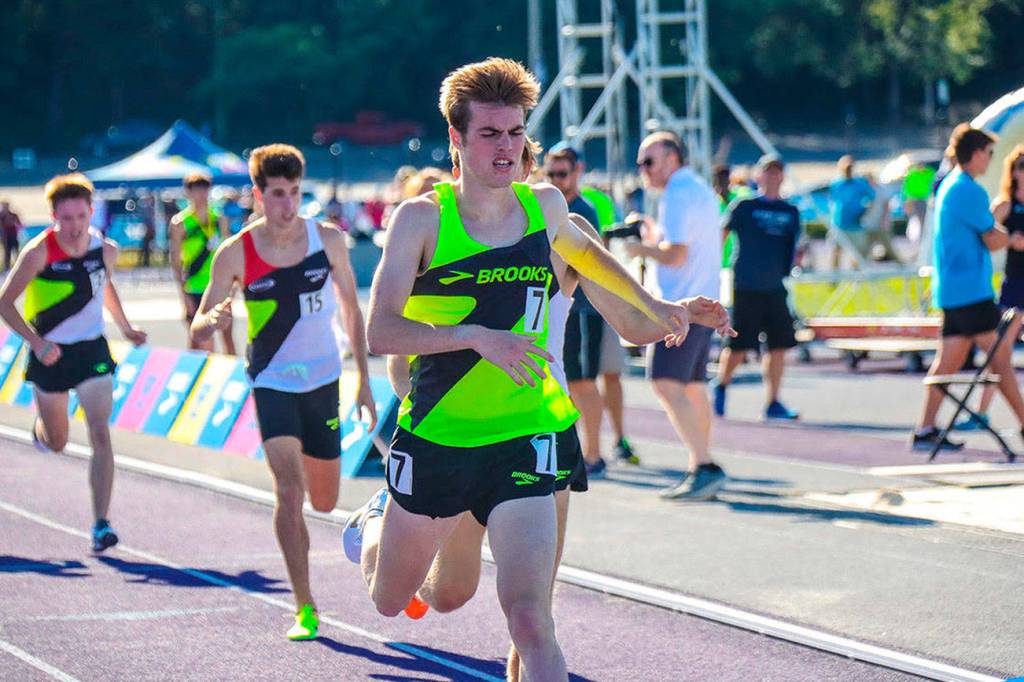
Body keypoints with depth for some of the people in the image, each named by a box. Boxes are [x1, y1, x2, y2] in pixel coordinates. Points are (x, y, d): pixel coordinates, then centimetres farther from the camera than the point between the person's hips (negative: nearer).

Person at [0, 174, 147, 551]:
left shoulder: (105, 250, -6)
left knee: (100, 434, -15)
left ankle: (101, 523, -14)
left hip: (92, 350, 1)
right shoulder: (39, 252, -18)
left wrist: (125, 327, 17)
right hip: (50, 352, -1)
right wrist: (36, 342, -26)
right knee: (57, 443, 15)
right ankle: (41, 426, 54)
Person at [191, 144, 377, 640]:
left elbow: (351, 309, 6)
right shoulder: (235, 254, -12)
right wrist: (213, 321, -32)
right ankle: (304, 609, -12)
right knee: (289, 491, -19)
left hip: (324, 380, 2)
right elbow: (198, 329, -8)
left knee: (324, 502, 11)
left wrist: (363, 379, 6)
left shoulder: (328, 241, -7)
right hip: (272, 382, -2)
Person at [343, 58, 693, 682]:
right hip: (434, 436, -1)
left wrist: (651, 304, 32)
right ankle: (376, 523, 56)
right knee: (390, 600, 21)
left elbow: (580, 248, 28)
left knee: (529, 617, -18)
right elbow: (380, 332, -18)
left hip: (523, 440, 1)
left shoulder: (545, 205, 3)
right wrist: (476, 335, -30)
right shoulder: (422, 219, -9)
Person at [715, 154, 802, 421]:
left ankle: (774, 403, 10)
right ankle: (721, 388, 23)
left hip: (775, 288, 4)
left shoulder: (790, 212, 12)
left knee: (779, 346, 1)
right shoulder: (744, 207, -1)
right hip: (746, 287, -4)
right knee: (738, 347, -3)